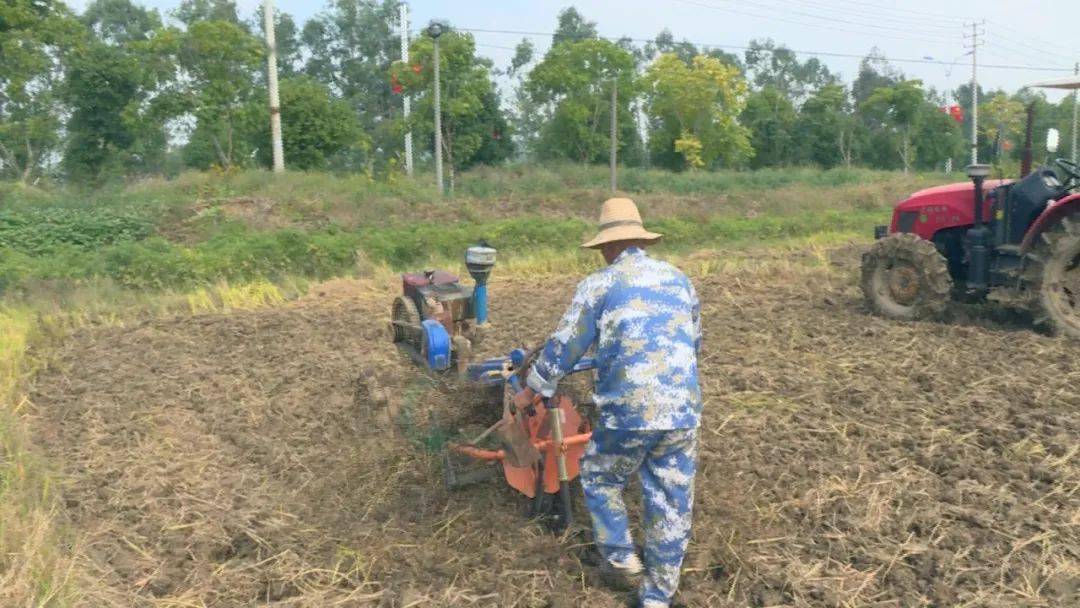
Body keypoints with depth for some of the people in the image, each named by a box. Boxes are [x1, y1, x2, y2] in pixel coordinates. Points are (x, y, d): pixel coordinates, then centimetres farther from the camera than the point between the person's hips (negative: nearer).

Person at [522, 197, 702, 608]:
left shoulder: (599, 284, 1)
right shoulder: (679, 279, 15)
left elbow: (564, 347, 4)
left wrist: (535, 390, 20)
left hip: (628, 410, -4)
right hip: (683, 411, 4)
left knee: (600, 480, 22)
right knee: (671, 503, 12)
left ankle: (621, 560, 28)